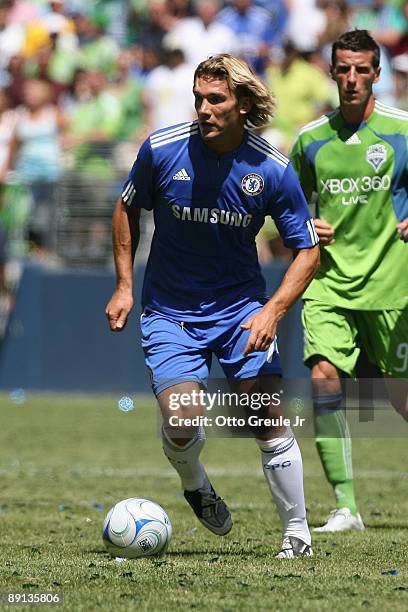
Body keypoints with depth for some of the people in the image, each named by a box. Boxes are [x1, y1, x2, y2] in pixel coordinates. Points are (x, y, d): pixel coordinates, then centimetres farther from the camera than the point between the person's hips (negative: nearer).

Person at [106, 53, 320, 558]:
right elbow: (127, 208, 6)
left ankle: (297, 535, 7)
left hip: (241, 306, 0)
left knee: (269, 420, -9)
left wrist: (273, 311, -19)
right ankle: (195, 486, 19)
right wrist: (124, 285, 3)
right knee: (181, 422, -16)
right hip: (169, 311, 0)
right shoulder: (161, 149, -13)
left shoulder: (272, 170, -13)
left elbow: (306, 250, -4)